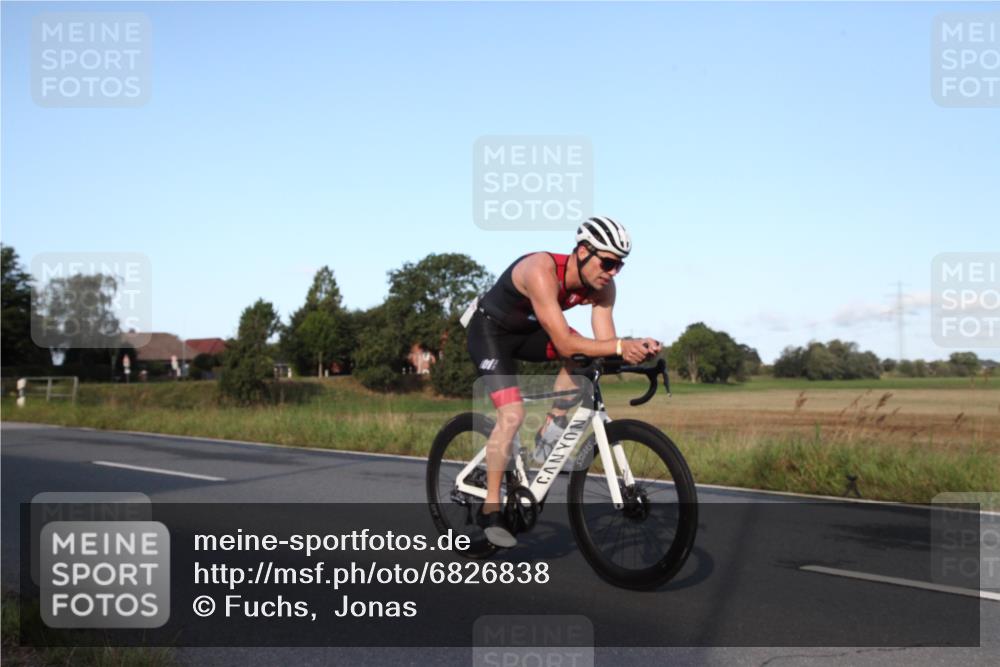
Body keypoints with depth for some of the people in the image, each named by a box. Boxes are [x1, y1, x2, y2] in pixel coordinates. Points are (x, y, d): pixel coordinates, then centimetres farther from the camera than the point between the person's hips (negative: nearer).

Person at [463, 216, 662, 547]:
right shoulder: (542, 271, -37)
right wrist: (621, 346, -50)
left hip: (527, 330, 7)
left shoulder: (602, 288, -15)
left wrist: (636, 349, -38)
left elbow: (604, 344, -18)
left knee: (586, 354, -15)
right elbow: (565, 344, -41)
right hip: (489, 330, -7)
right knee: (512, 414, -20)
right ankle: (491, 510, -7)